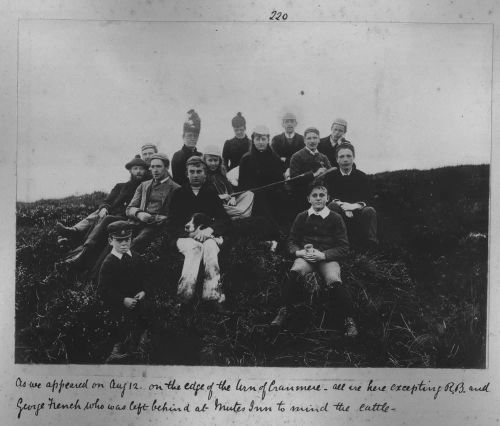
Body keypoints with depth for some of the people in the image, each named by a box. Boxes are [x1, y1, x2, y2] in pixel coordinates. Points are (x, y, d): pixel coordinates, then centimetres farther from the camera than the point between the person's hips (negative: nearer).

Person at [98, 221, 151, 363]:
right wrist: (123, 300, -24)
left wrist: (143, 291, -9)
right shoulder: (108, 263, -14)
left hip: (138, 302, 5)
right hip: (119, 307, -5)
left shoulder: (136, 258, 2)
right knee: (122, 330, 2)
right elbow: (104, 289, -17)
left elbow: (144, 278, 11)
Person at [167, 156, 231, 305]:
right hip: (185, 237, 0)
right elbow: (171, 226, 9)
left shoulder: (212, 193, 20)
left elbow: (225, 220, 9)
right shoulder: (179, 194, 18)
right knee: (194, 248, -36)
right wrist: (190, 233, -11)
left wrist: (209, 230, -12)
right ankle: (185, 292, -57)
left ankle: (212, 292, -53)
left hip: (210, 236, 1)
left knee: (210, 247, -36)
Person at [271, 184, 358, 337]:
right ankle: (286, 309, -14)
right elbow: (292, 241, 13)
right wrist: (299, 252, -11)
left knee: (334, 281, -33)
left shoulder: (335, 218, 0)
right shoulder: (301, 217, 7)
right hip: (305, 256, 2)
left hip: (328, 258, -1)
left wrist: (322, 255, -16)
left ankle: (349, 319, -13)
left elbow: (344, 247, -2)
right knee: (295, 271, -33)